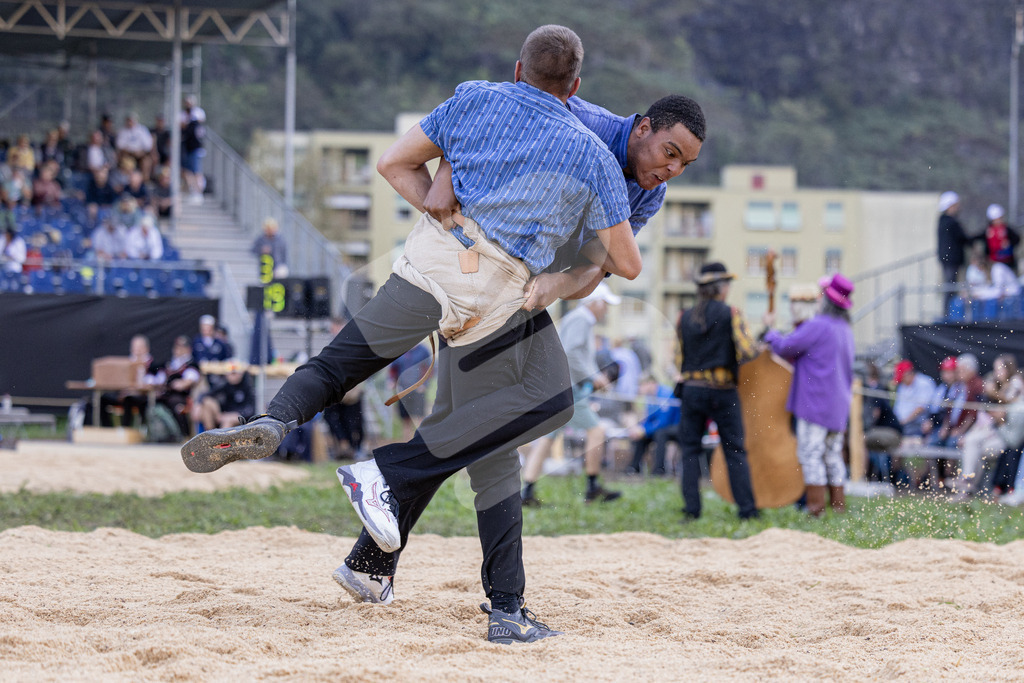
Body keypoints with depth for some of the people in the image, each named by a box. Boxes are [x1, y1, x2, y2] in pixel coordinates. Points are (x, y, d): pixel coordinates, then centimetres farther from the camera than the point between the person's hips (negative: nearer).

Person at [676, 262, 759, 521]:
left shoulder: (684, 317, 7)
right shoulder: (730, 314, -6)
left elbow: (679, 357, 13)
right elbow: (748, 352, -14)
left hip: (691, 390, 3)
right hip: (723, 392, -2)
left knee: (690, 450, 7)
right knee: (735, 450, 4)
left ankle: (691, 509, 0)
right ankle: (747, 509, 2)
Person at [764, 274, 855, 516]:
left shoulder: (818, 326, -14)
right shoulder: (845, 330, 15)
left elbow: (785, 347, -13)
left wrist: (770, 330, 4)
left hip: (816, 403, -9)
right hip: (839, 405, 9)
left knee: (811, 453, -6)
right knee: (833, 455, 12)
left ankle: (816, 507, -11)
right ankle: (838, 505, 11)